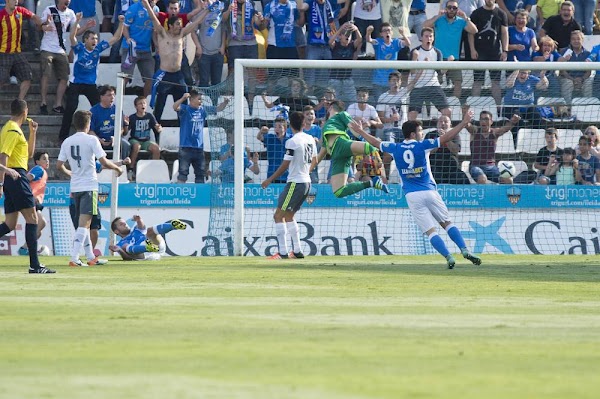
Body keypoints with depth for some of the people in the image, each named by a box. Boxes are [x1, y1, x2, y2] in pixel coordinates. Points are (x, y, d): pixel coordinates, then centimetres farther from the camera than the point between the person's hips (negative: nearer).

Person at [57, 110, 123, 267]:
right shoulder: (91, 139, -8)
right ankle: (74, 258, -19)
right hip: (89, 186, -6)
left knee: (84, 223, 15)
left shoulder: (67, 142, 7)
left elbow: (59, 165, 9)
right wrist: (117, 168, 6)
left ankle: (91, 257, 22)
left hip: (75, 187, 6)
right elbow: (103, 162, -13)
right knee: (84, 223, -9)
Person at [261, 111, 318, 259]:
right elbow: (314, 161, 20)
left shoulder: (292, 142, -16)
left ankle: (283, 252, -13)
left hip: (295, 183, -8)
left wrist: (270, 180, -5)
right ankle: (297, 251, 18)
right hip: (306, 183, 8)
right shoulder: (310, 139, 8)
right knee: (289, 216, 21)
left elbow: (285, 165, -15)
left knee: (278, 216, -5)